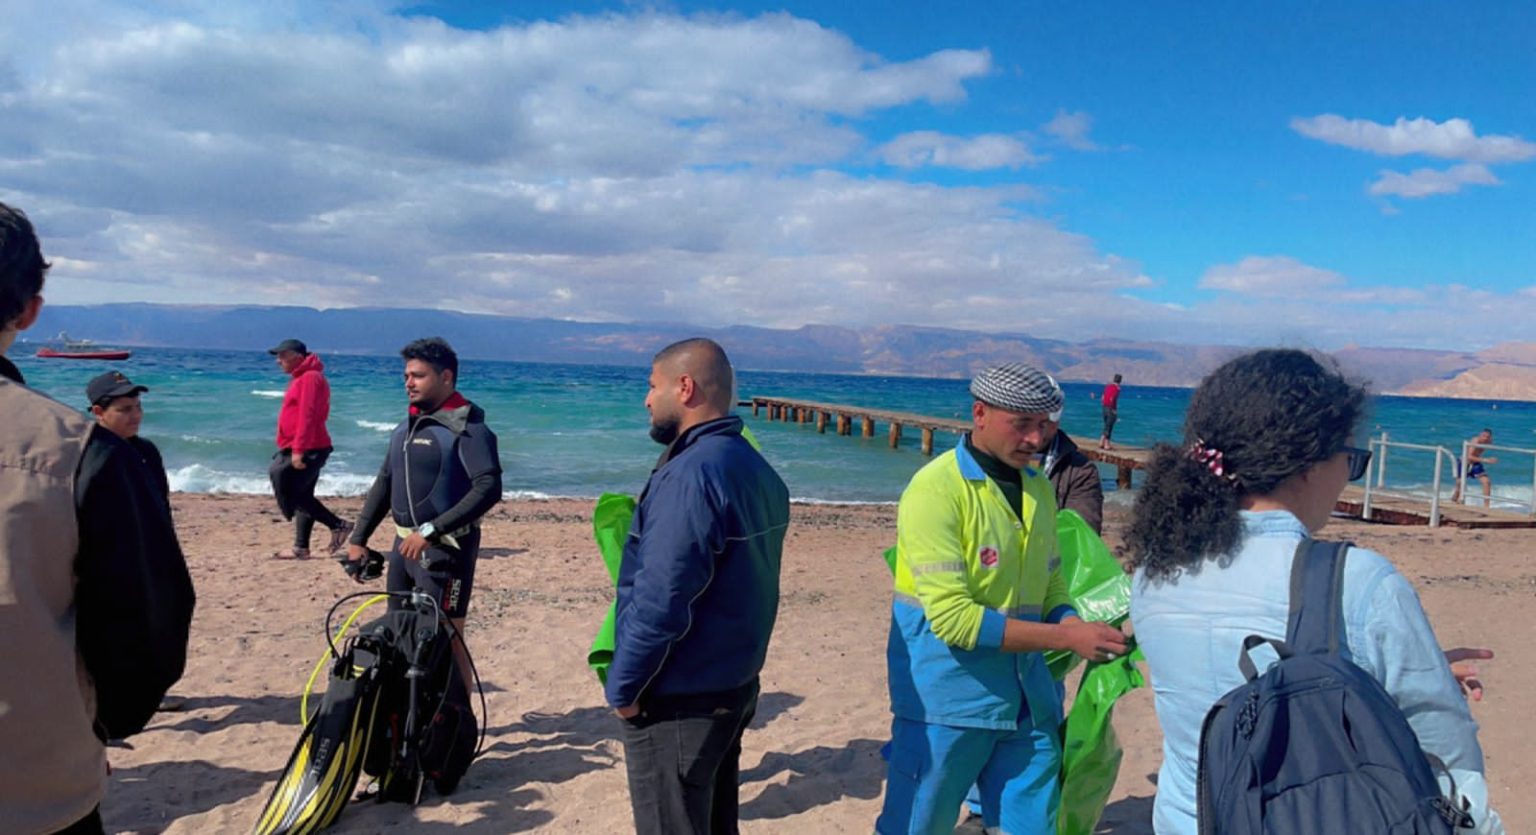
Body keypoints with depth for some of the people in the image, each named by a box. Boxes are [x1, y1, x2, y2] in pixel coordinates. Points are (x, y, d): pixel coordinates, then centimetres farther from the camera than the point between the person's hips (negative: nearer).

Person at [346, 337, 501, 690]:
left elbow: (489, 489, -25)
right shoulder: (407, 425, 12)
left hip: (444, 549, -9)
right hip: (404, 543, 9)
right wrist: (359, 538, 14)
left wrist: (431, 531, -28)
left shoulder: (466, 428, -14)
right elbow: (384, 483, 19)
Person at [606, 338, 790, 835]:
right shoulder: (756, 468, 6)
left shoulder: (690, 474, -22)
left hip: (678, 700, -9)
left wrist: (622, 687, -14)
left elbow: (660, 602, -25)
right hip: (736, 686, 9)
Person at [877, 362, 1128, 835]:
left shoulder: (1038, 487, 7)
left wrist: (1071, 622, -8)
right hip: (948, 703, -6)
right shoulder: (936, 490, -16)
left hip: (1026, 701, 6)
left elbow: (1050, 584, 14)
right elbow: (952, 617, -22)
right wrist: (1067, 638, -22)